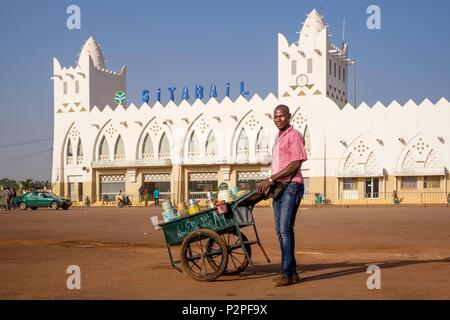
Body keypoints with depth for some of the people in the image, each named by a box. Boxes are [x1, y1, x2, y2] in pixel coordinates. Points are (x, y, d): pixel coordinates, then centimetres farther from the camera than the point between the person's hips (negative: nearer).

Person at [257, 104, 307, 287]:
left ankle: (287, 273, -11)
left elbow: (296, 164, -16)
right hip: (279, 188, 9)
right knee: (280, 230, 8)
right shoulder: (278, 137, 21)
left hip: (291, 186, -9)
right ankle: (292, 272, 14)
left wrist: (271, 179, -16)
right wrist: (270, 183, 9)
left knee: (285, 229, -13)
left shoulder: (294, 136, -7)